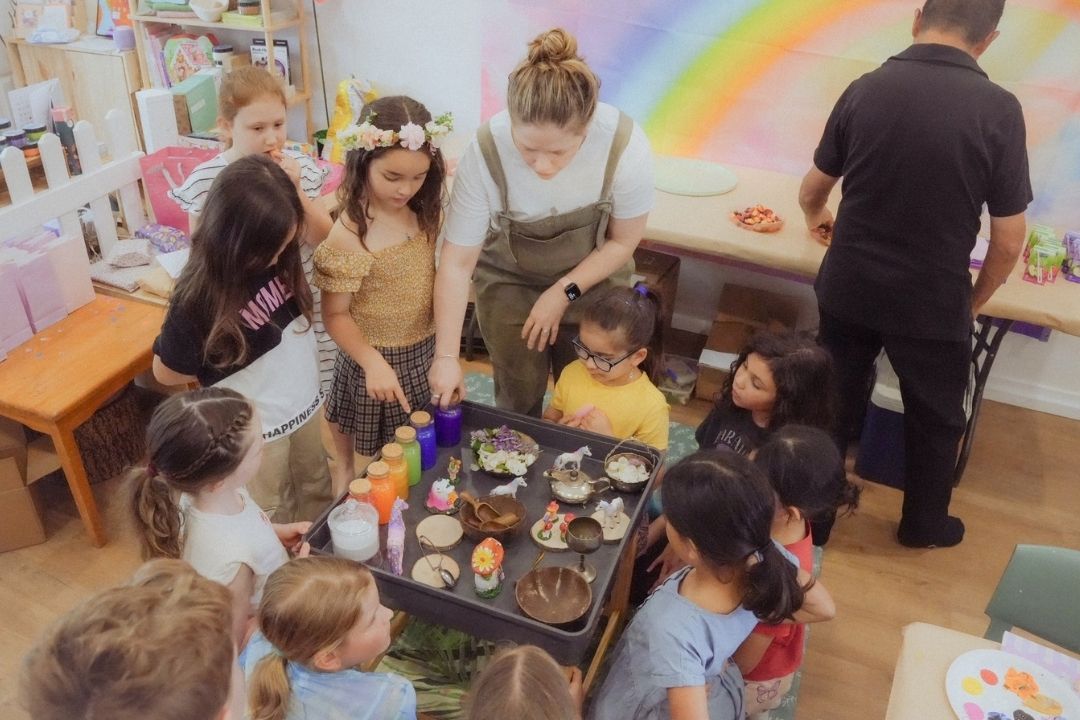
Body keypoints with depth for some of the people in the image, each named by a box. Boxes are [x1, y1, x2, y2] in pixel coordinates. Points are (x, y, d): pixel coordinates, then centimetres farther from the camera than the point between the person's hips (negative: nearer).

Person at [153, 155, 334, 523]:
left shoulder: (280, 255, -17)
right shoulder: (198, 297, -29)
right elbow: (166, 371, -16)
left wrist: (294, 189, -19)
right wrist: (229, 369, -7)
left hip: (306, 402, 6)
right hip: (256, 425, -5)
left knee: (316, 487, 28)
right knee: (273, 513, 20)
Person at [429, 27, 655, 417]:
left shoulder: (627, 147, -31)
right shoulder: (484, 153, -32)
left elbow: (623, 241, -13)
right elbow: (457, 262, -23)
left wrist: (564, 293, -17)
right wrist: (446, 356, -23)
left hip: (592, 277, 1)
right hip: (509, 280, -1)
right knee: (518, 395, 8)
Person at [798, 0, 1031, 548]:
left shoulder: (865, 89, -5)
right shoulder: (998, 110, -13)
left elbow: (811, 192, 9)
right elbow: (1008, 242, -10)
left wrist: (817, 217, 33)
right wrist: (973, 301, 9)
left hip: (847, 290, 2)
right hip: (933, 303, -2)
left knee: (831, 407, 19)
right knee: (935, 420, 21)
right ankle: (924, 524, 40)